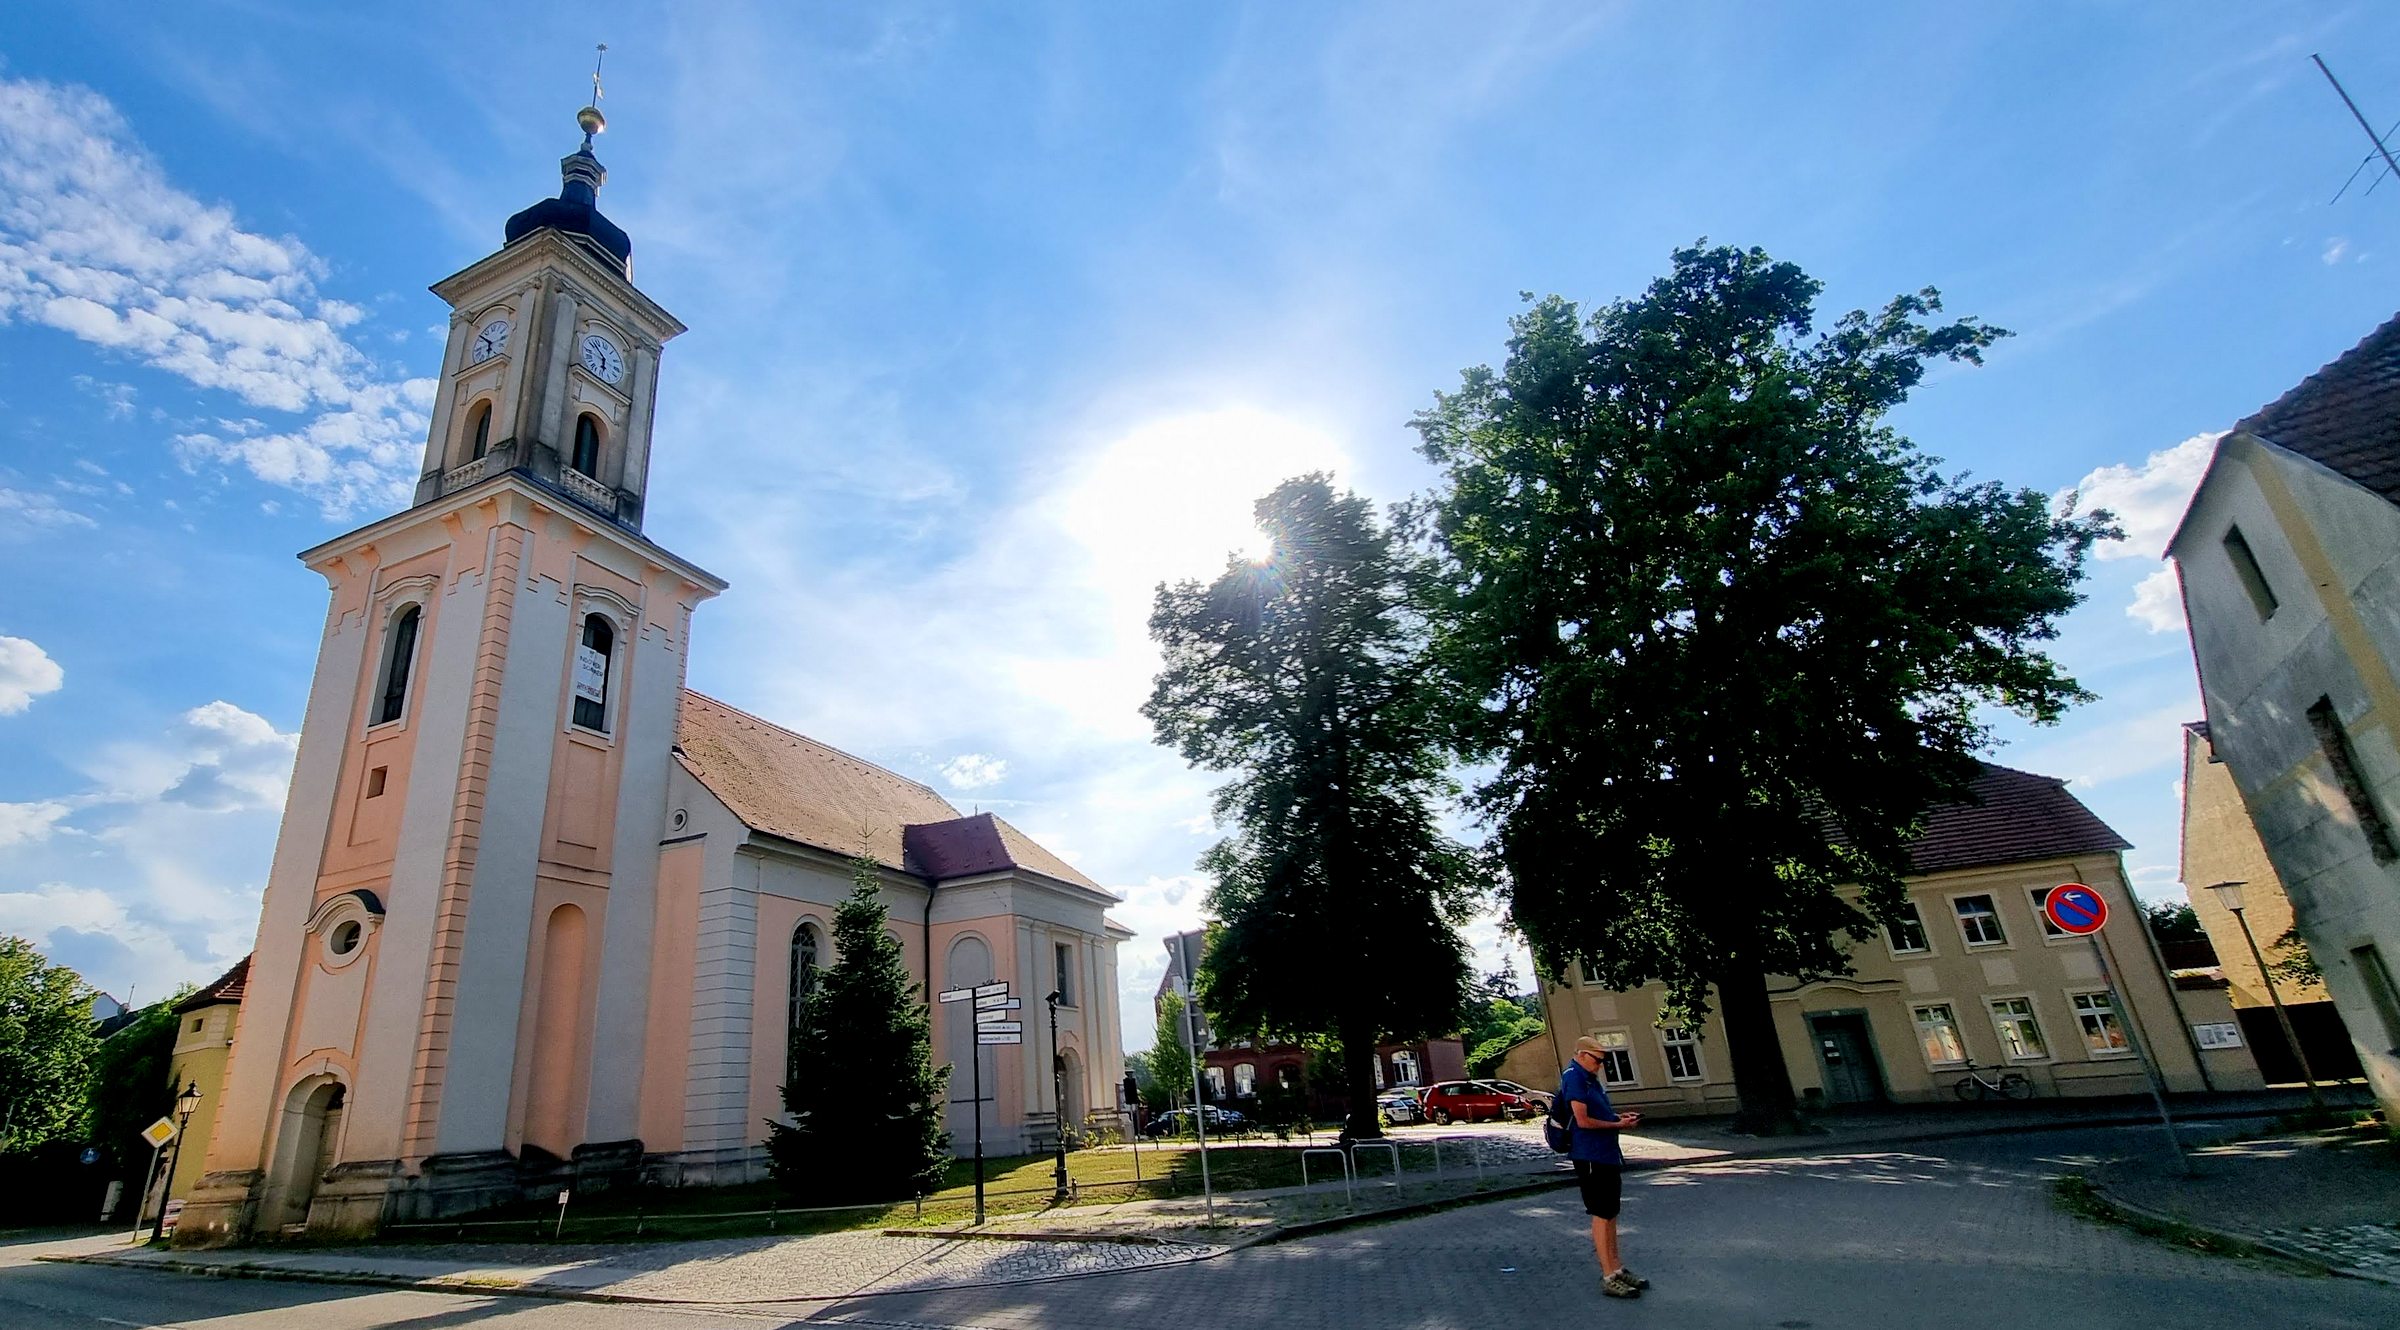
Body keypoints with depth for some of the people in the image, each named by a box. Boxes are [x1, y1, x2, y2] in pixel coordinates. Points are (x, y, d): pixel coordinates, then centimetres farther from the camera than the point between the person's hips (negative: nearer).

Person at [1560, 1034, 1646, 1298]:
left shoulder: (1590, 1078, 15)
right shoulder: (1574, 1078, -17)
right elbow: (1583, 1121, -23)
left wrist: (1619, 1116, 10)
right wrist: (1618, 1125, -15)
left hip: (1607, 1154, 10)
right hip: (1591, 1156, -10)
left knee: (1610, 1212, 16)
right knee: (1601, 1214, -4)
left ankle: (1616, 1267, 26)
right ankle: (1609, 1277, 2)